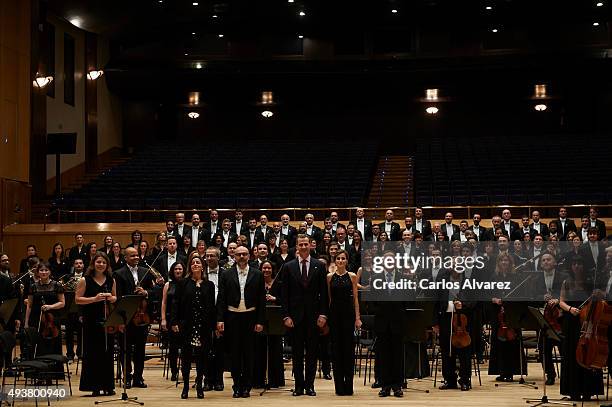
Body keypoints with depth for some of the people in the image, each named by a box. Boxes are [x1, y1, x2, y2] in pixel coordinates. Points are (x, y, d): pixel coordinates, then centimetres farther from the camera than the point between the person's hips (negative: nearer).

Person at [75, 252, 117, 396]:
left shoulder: (111, 280, 9)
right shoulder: (85, 281, -2)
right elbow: (77, 299, -5)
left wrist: (111, 298, -5)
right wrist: (94, 299, -17)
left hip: (107, 320, 3)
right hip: (91, 321, -3)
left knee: (107, 352, 4)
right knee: (92, 353, -2)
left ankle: (107, 385, 12)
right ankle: (94, 386, 5)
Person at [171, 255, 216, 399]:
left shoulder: (209, 285, 8)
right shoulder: (183, 283, 5)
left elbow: (212, 306, 8)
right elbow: (176, 304, 2)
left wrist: (213, 325, 2)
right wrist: (174, 322, -6)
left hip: (204, 326, 1)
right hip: (187, 325, -1)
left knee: (202, 356, 4)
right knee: (186, 355, 0)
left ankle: (199, 386, 13)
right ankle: (185, 386, 9)